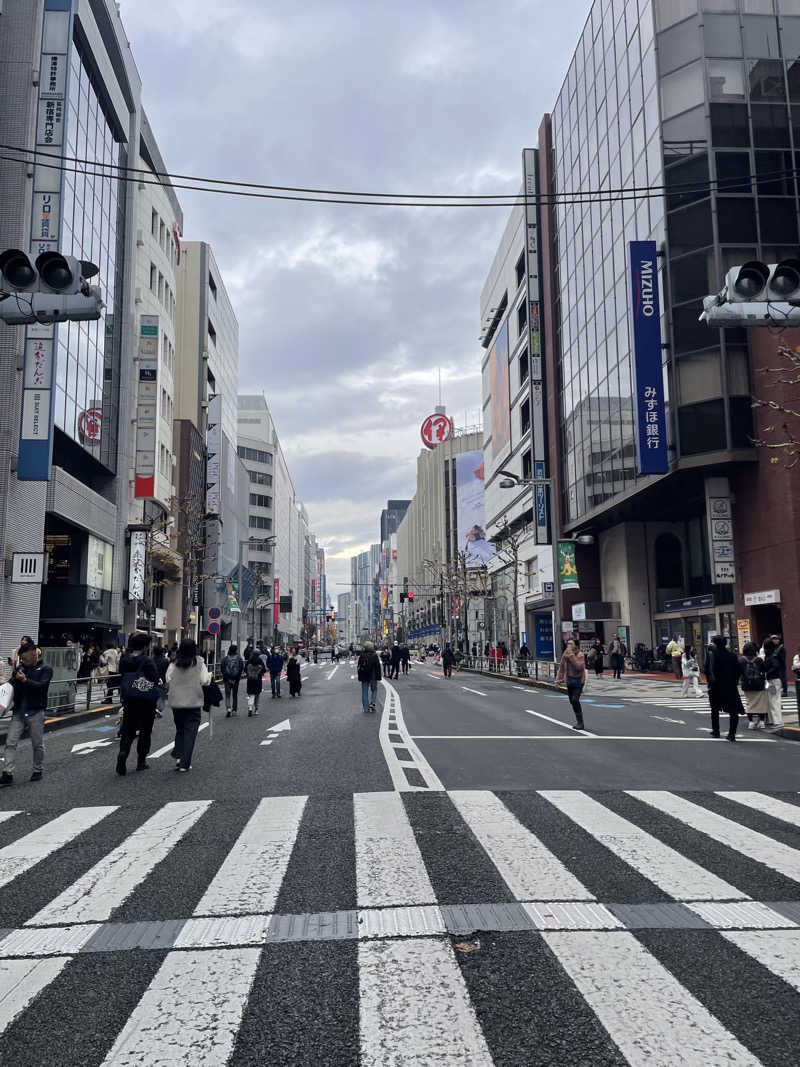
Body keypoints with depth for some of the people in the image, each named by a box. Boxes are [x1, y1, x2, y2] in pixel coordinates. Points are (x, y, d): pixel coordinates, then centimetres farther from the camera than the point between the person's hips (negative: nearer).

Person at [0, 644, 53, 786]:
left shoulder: (45, 668, -4)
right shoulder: (20, 668, 10)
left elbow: (42, 686, -16)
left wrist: (25, 680, -27)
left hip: (35, 712, -4)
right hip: (18, 711, 4)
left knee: (37, 744, 6)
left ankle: (38, 770, 22)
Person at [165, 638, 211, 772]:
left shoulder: (173, 664, -2)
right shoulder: (199, 663, -9)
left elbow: (168, 682, -3)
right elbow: (204, 681, -12)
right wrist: (209, 674, 8)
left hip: (176, 703, 3)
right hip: (194, 703, -3)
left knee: (180, 730, 19)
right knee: (190, 732, 4)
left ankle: (178, 756, 3)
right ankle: (185, 763, 2)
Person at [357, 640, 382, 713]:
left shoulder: (362, 655, -4)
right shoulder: (375, 655, -6)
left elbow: (358, 666, 1)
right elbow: (378, 666, -4)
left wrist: (359, 676, 9)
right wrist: (378, 676, 2)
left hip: (364, 677, 1)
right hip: (373, 676, -1)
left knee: (365, 692, 8)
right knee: (374, 690, 15)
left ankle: (366, 707, 8)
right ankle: (373, 703, -4)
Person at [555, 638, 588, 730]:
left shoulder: (580, 655, -14)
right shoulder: (565, 654, 2)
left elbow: (579, 667, -29)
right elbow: (561, 667, 9)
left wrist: (572, 656, -29)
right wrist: (558, 679, 2)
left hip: (578, 680, -6)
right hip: (569, 680, 6)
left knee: (575, 700, -18)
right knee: (572, 701, 12)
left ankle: (580, 723, -10)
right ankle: (578, 721, 29)